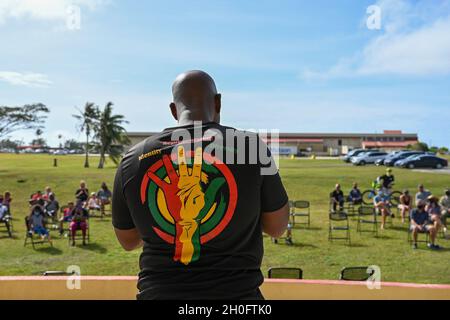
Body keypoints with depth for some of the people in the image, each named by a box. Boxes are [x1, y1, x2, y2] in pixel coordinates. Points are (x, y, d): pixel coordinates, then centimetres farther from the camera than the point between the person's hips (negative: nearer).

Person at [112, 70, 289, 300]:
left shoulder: (133, 160, -3)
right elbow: (277, 227, 1)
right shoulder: (250, 146, -9)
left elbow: (127, 241, 9)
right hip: (237, 291, -2)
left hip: (158, 292, 3)